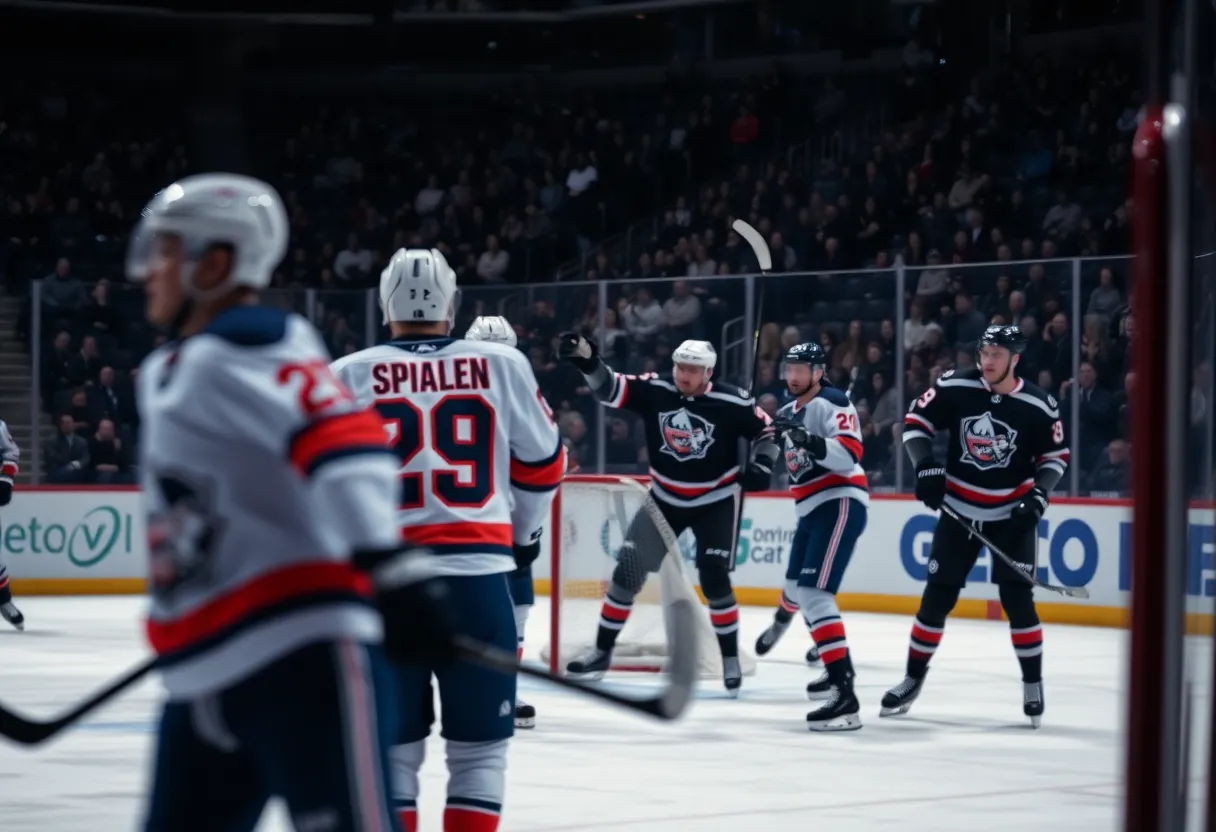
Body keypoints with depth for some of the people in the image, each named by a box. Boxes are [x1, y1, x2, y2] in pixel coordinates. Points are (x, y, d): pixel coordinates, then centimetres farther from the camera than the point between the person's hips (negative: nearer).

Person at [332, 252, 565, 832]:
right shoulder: (502, 365, 5)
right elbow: (542, 462, 15)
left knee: (389, 746, 10)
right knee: (478, 747, 8)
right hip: (477, 575, 0)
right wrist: (523, 534, 33)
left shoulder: (347, 375, 4)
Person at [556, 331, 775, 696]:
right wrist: (585, 357, -37)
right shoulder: (654, 390, -13)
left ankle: (731, 659, 7)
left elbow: (766, 430, -5)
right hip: (666, 498, 3)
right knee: (629, 569, 0)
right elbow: (609, 388, -20)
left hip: (716, 501, -3)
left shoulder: (731, 402, -18)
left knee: (713, 578, -11)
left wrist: (762, 464, -22)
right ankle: (602, 651, 11)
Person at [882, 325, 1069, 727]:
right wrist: (925, 465, -15)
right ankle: (913, 678, 16)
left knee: (1016, 597, -9)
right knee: (937, 596, 3)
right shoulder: (955, 387, -11)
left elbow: (1056, 455, 0)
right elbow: (916, 421, -2)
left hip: (1012, 513, -1)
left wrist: (1039, 493, -14)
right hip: (959, 508, 1)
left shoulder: (1039, 405, -11)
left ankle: (1033, 683, 6)